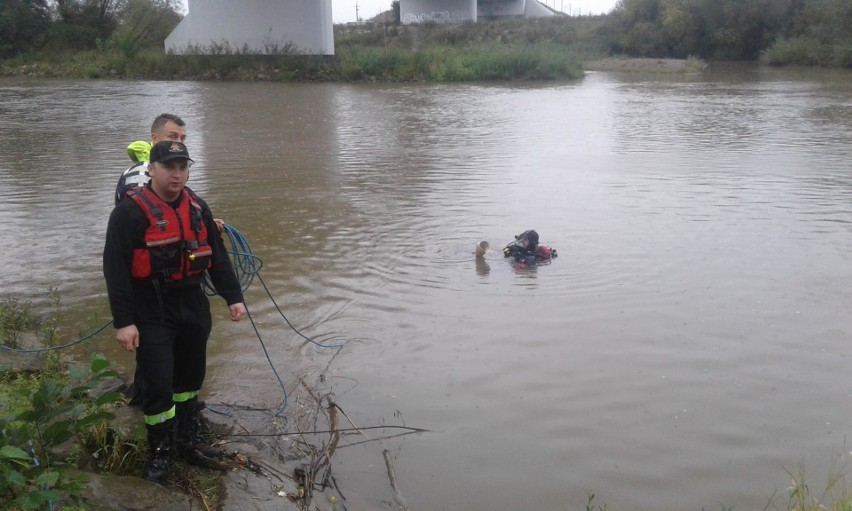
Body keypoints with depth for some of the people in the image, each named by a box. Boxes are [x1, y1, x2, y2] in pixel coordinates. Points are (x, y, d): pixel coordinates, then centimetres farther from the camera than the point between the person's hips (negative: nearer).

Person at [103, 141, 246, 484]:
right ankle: (161, 450, 16)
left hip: (193, 306, 6)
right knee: (158, 383, -4)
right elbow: (116, 270, -15)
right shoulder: (130, 212, -13)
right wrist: (123, 321, -18)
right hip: (152, 313, -5)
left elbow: (217, 256, 13)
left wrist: (233, 296, 9)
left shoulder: (197, 208, 6)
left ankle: (188, 435, 35)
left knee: (191, 375, 16)